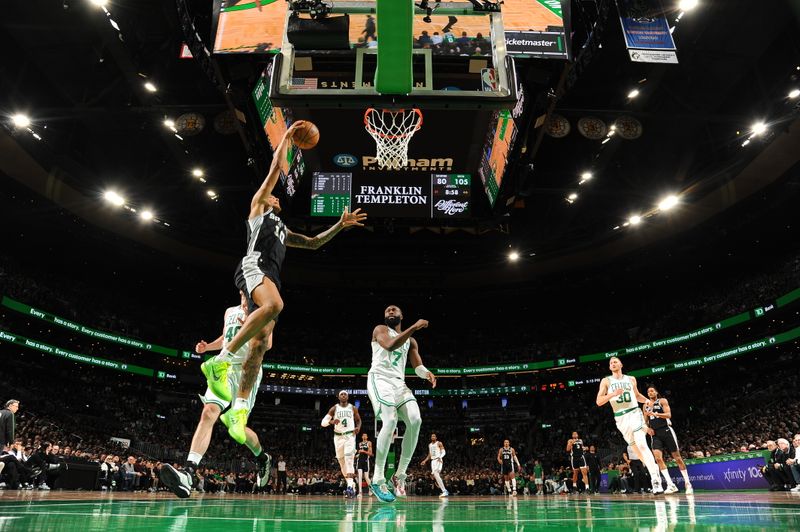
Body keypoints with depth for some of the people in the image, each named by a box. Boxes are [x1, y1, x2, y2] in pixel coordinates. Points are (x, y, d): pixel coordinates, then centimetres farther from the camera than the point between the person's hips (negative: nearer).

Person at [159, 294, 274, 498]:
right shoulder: (230, 312, 18)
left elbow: (267, 344, -8)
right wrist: (207, 347, 15)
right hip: (225, 367, 4)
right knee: (208, 412, -18)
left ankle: (263, 457, 29)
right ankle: (187, 474, -27)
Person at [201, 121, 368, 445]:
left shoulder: (283, 231, 40)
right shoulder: (257, 204, 22)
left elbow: (313, 243, 39)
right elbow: (276, 167, 19)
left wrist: (340, 225, 32)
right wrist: (287, 136, 29)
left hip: (270, 276, 7)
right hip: (253, 266, -7)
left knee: (261, 342, -7)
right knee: (274, 305, -37)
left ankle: (239, 409, -11)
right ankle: (220, 361, -32)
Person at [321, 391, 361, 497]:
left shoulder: (353, 408, 5)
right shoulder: (334, 408, 3)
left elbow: (358, 420, 19)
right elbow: (323, 422, -3)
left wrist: (358, 427, -3)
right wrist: (331, 421, -24)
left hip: (350, 435, -2)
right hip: (338, 436, 2)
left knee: (349, 459, -18)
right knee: (341, 461, 7)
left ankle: (350, 487, -25)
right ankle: (351, 484, 23)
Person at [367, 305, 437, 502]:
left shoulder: (411, 341, 22)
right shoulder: (380, 329, 5)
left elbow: (417, 366, 13)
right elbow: (390, 345, -17)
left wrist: (426, 373, -12)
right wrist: (414, 327, -20)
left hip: (399, 382, 6)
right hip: (380, 378, -6)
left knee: (415, 420, -16)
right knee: (390, 421, -25)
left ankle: (400, 475, -4)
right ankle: (377, 480, -15)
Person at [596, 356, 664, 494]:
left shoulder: (631, 379, 9)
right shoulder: (606, 381, 2)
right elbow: (598, 401, -6)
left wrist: (646, 400, 5)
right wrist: (613, 394, -20)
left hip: (634, 413, -1)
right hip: (620, 418, 1)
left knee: (642, 445, -18)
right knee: (636, 448, 8)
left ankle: (655, 479, -19)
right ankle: (653, 468, 30)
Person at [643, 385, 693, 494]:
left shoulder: (662, 401, 1)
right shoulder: (646, 406, 15)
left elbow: (668, 415, -12)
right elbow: (645, 421, 19)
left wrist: (655, 414, -26)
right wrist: (648, 428, -2)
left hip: (666, 430, -3)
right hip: (655, 434, 3)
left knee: (677, 457, 2)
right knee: (658, 457, -16)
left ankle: (687, 483, 17)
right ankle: (671, 485, -15)